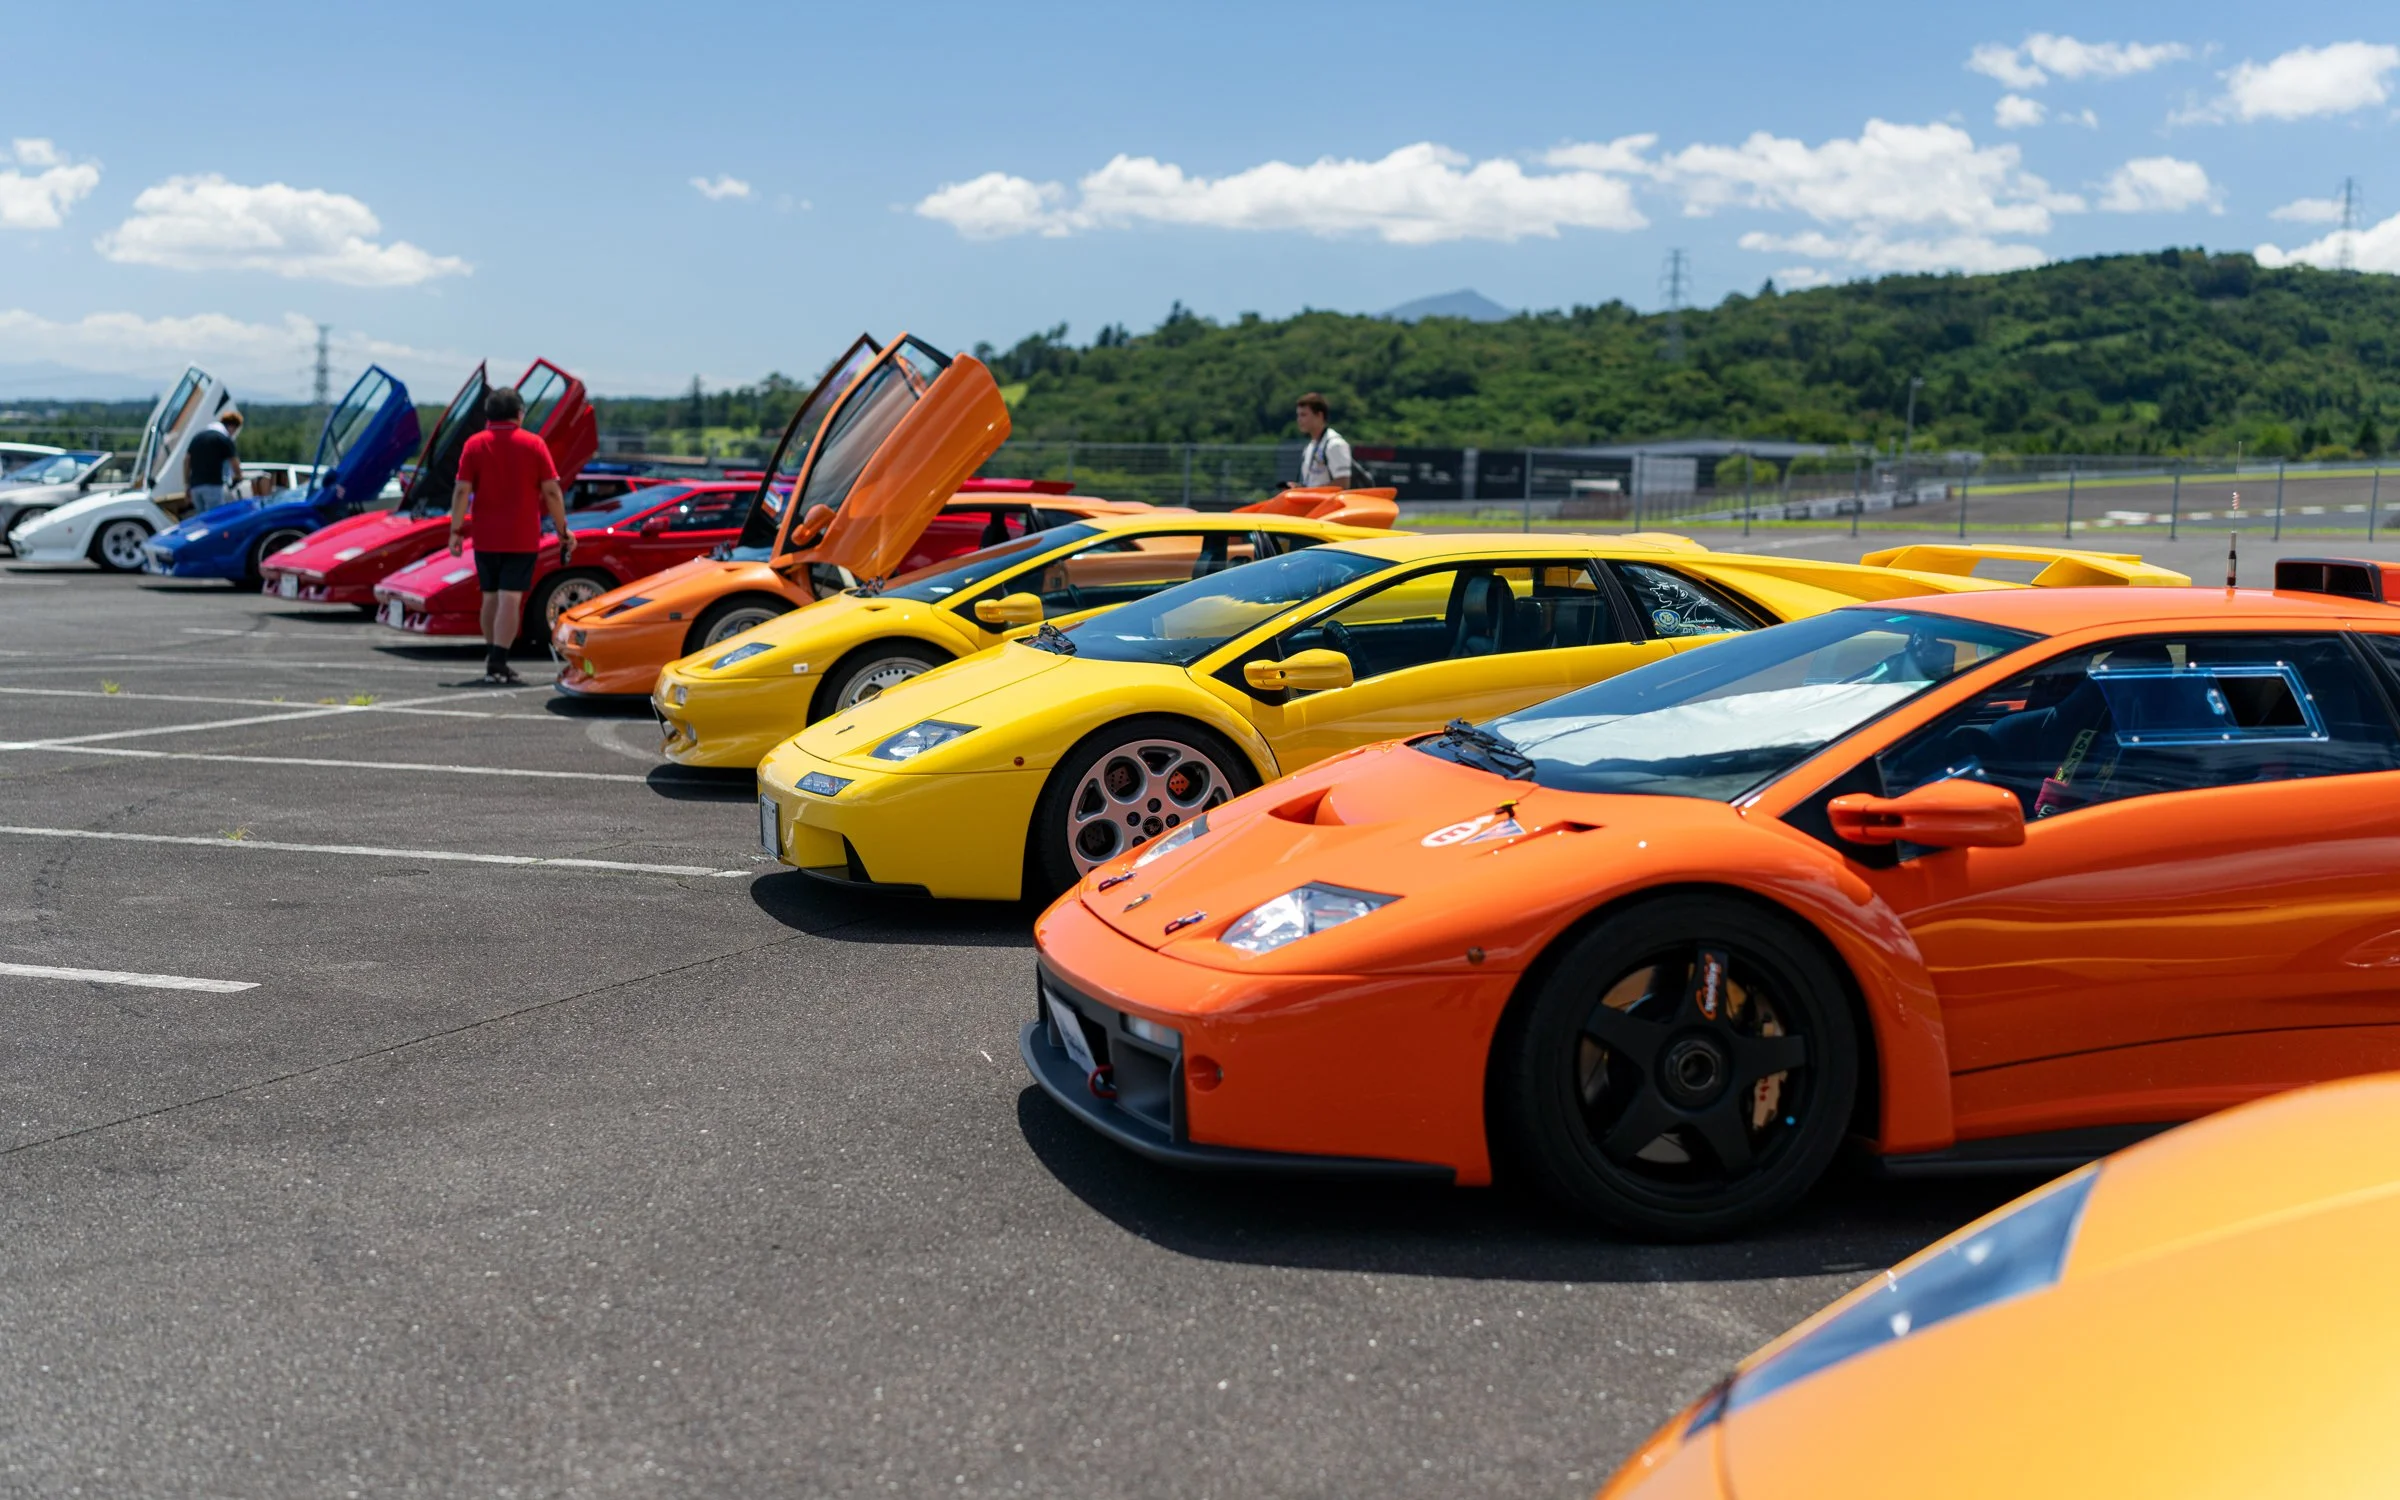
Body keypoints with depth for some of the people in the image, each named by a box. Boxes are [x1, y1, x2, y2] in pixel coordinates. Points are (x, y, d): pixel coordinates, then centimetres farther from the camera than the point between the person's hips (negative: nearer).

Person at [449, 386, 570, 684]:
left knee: (491, 597, 15)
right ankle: (497, 663, -13)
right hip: (522, 538, -2)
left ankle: (493, 658, 24)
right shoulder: (534, 445, -2)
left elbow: (462, 491, -5)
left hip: (486, 537, 2)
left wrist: (456, 530, -1)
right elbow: (551, 491, -5)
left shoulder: (474, 444, 1)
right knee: (510, 598, -5)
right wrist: (562, 530, 3)